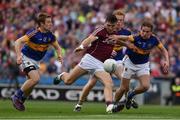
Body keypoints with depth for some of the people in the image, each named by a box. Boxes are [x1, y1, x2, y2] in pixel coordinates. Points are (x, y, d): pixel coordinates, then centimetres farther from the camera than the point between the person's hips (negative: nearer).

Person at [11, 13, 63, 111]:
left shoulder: (50, 35, -4)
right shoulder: (34, 33, -24)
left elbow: (57, 47, 11)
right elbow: (18, 42, -29)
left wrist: (59, 55, -11)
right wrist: (19, 56, -42)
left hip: (36, 61, 8)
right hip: (26, 58, -8)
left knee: (32, 82, 10)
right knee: (35, 78, -23)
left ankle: (20, 100, 28)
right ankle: (17, 96, -9)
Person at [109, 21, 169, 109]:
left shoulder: (154, 39, -14)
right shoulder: (136, 38, -27)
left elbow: (163, 50, 1)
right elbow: (126, 38, -45)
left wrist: (166, 60, -15)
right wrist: (116, 37, -66)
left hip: (143, 65, 3)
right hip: (130, 63, -3)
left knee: (145, 86, -17)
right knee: (124, 88, 1)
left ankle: (131, 94, 14)